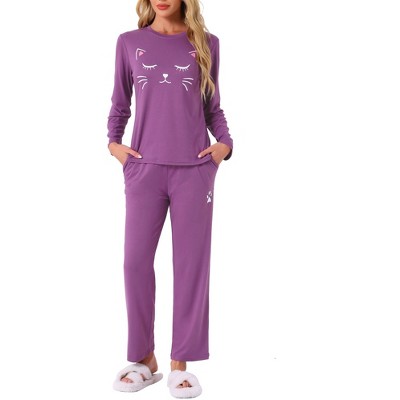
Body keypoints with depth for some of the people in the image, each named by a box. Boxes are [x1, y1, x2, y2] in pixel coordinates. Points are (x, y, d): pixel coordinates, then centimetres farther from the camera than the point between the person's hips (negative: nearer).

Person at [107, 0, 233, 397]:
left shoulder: (205, 43, 8)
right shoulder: (129, 42, 9)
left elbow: (212, 106, 12)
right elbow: (120, 103, 14)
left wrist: (225, 143, -3)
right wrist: (113, 142, -1)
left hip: (194, 169, 0)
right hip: (144, 168, 1)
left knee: (191, 262, 1)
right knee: (136, 260, -1)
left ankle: (180, 364, 12)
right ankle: (144, 359, 14)